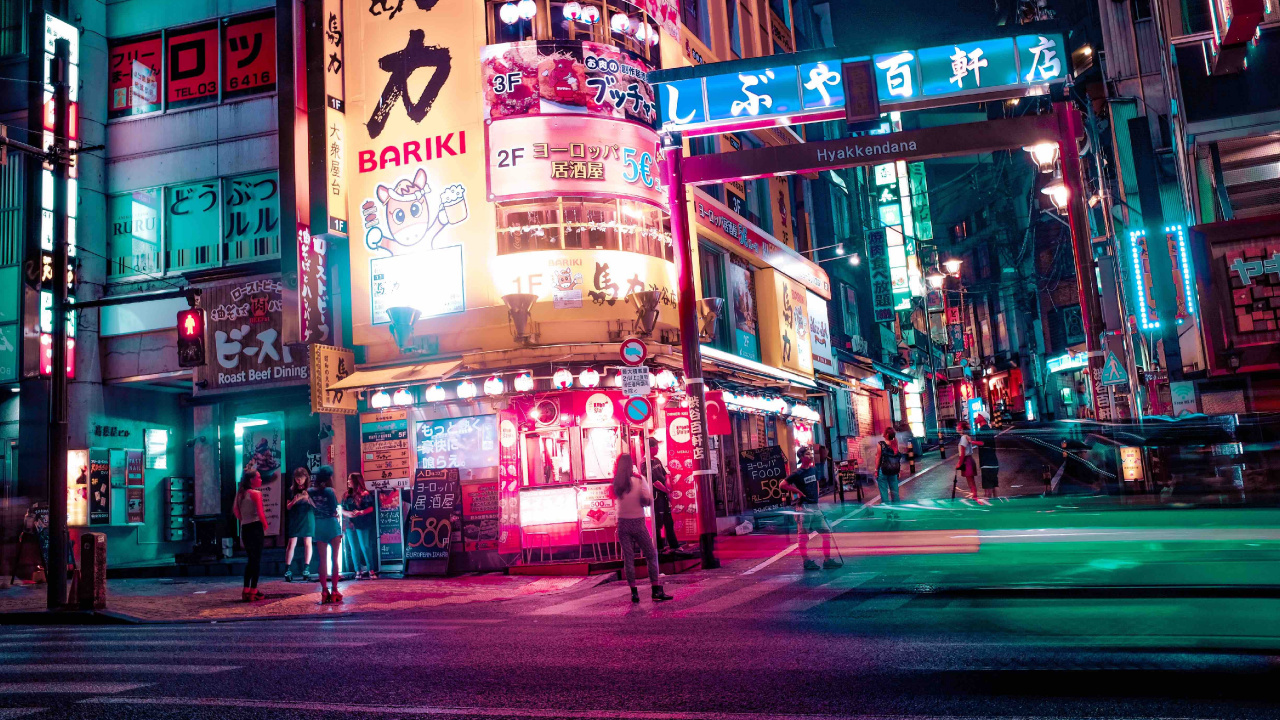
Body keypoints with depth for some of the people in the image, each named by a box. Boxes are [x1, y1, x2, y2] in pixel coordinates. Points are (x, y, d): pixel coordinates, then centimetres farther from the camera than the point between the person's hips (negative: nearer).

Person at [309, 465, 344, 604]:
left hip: (319, 526, 4)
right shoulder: (329, 490, -12)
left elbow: (312, 508, 12)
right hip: (332, 524, -4)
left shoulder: (311, 491, 2)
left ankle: (324, 592, 8)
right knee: (334, 559, 1)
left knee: (323, 560, 8)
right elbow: (334, 509, -11)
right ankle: (334, 591, 0)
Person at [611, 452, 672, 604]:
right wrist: (649, 497, 9)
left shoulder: (616, 483, -1)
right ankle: (656, 591, 4)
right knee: (651, 555, 7)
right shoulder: (638, 480, -10)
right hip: (637, 523, -3)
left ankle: (634, 593, 5)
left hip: (622, 524, 3)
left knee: (628, 558, 6)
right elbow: (647, 501, -13)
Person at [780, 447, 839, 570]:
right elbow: (782, 485, -11)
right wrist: (798, 491, -11)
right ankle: (807, 561, 4)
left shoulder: (814, 470, 10)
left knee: (826, 532, 6)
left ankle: (827, 560, 12)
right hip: (803, 507, -7)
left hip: (815, 507, 7)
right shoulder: (798, 474, -10)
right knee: (803, 535, -3)